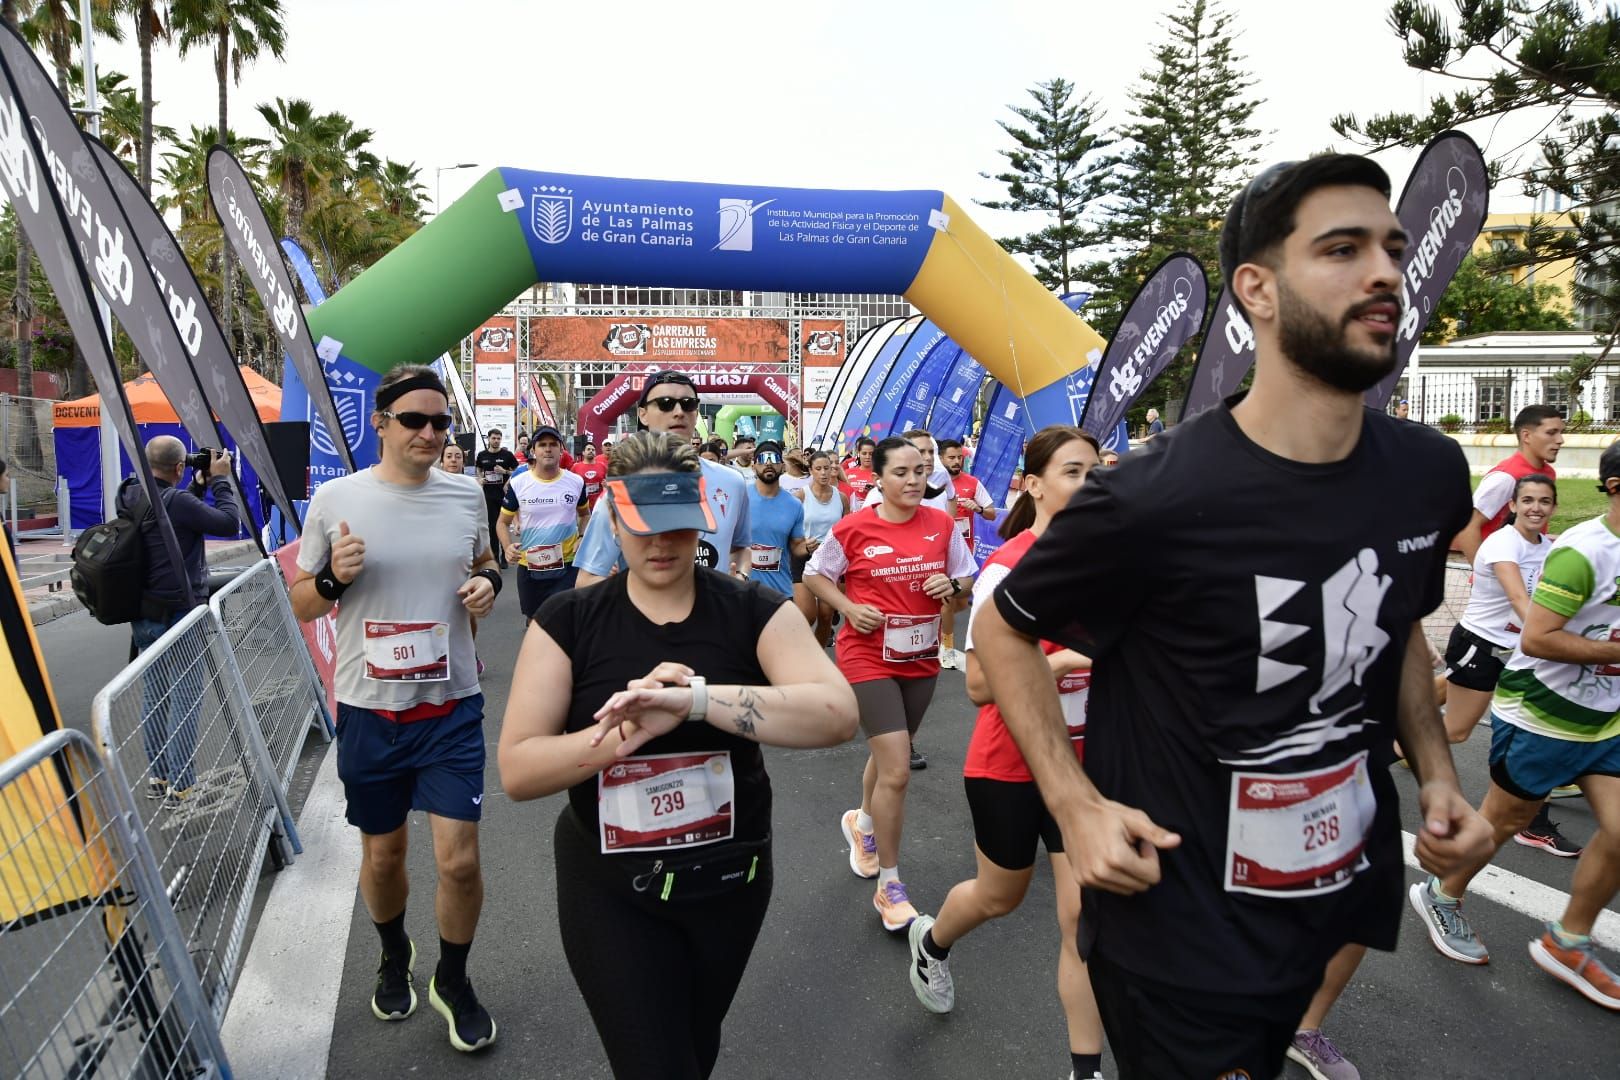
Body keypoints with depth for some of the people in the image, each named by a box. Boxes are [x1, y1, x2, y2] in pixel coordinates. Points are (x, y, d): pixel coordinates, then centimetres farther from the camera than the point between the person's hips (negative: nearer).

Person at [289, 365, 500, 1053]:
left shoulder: (466, 494, -1)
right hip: (368, 710, 0)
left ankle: (453, 980, 27)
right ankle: (393, 956, 48)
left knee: (458, 859, -2)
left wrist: (487, 582, -5)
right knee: (382, 854, 17)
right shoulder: (334, 499, -5)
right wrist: (333, 579, -17)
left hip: (452, 706, 0)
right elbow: (301, 604, 4)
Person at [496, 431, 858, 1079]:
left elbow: (837, 714, -28)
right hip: (609, 891, -2)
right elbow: (516, 772, -15)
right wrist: (625, 734, -32)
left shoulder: (753, 612, -12)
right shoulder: (568, 622, -11)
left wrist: (694, 700, -39)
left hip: (730, 878, 2)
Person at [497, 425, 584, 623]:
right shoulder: (518, 484, -4)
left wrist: (582, 538, -2)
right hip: (528, 565, 1)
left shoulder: (576, 482, -2)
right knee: (534, 619, 18)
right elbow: (503, 522, 6)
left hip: (566, 566, -1)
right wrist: (507, 547, -14)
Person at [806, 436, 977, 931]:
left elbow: (967, 576, 10)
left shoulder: (942, 524, -1)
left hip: (921, 657, 5)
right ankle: (889, 887, 8)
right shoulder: (853, 528, -11)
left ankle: (862, 823, 52)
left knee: (888, 758, 21)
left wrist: (952, 585, -13)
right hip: (869, 658, -5)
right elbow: (814, 574, 1)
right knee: (897, 772, -10)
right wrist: (850, 608, -15)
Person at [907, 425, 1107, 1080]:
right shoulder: (1007, 567, -19)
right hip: (1010, 763, -4)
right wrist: (1066, 660, -31)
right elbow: (980, 684, -22)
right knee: (999, 897, 18)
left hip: (1084, 758, 4)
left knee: (1085, 912, 1)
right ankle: (931, 942, 52)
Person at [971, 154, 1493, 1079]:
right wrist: (1076, 805, -19)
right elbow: (1004, 629, -12)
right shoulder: (1152, 501, -26)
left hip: (1349, 899, 7)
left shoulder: (1431, 474, -6)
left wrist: (1437, 774, 1)